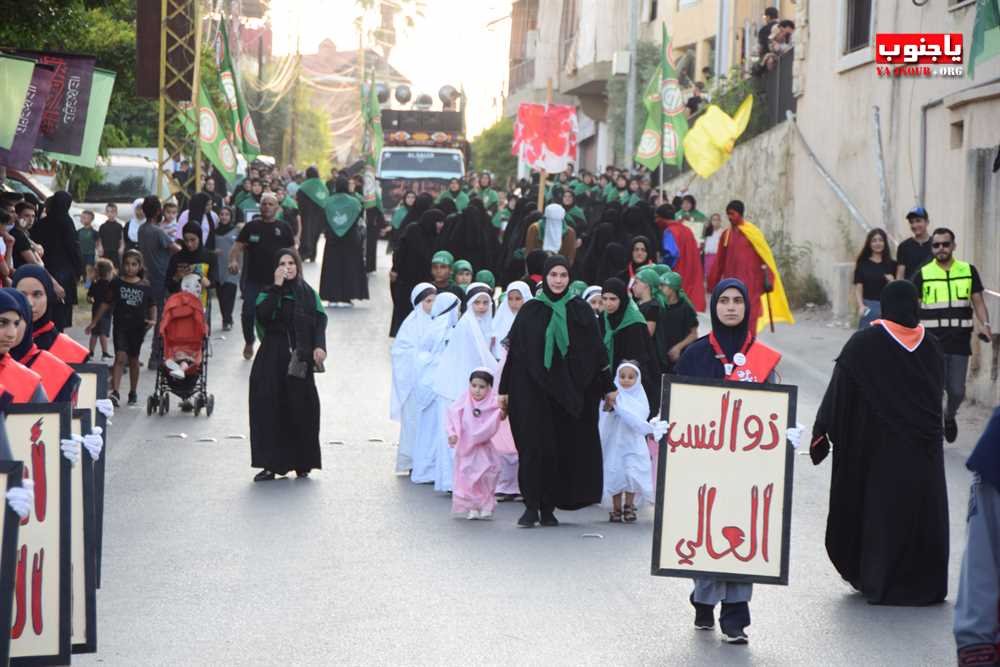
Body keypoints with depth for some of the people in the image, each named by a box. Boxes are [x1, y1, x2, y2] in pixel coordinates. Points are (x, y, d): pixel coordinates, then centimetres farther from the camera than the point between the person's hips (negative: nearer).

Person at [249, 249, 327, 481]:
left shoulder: (307, 293, 7)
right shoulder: (268, 293, 5)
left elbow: (319, 321, -1)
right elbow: (261, 316, -14)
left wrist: (319, 346, -16)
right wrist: (276, 287, -16)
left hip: (299, 358, 0)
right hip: (272, 359, 0)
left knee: (301, 409, 1)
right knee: (271, 409, -3)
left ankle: (302, 463, 10)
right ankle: (271, 464, 0)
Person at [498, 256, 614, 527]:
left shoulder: (581, 311, 4)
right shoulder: (530, 311, 3)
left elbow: (596, 350, 6)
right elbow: (514, 351, 5)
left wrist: (607, 388, 5)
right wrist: (504, 390, 4)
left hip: (569, 390, 1)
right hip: (533, 390, -1)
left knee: (562, 449, 2)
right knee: (534, 448, -5)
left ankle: (548, 508, 10)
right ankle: (532, 507, -2)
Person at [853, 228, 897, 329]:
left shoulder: (891, 264, 6)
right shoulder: (863, 264, 5)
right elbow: (858, 288, 1)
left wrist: (892, 282, -11)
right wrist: (861, 306, -13)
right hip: (868, 308, -1)